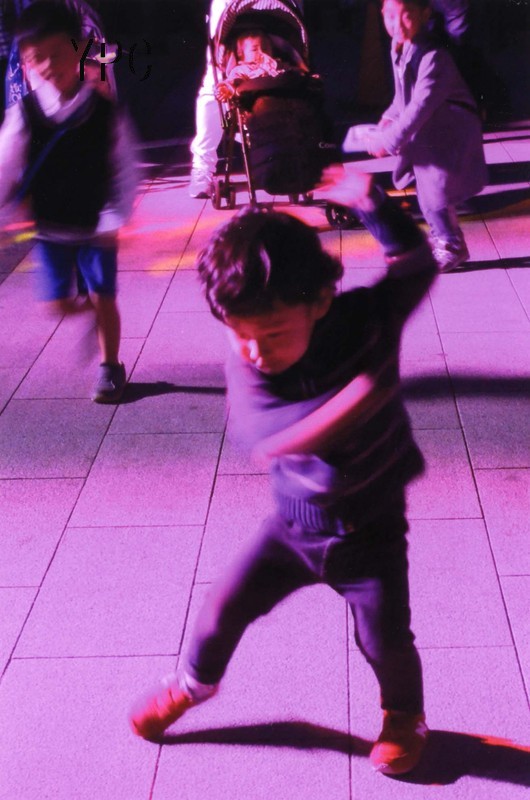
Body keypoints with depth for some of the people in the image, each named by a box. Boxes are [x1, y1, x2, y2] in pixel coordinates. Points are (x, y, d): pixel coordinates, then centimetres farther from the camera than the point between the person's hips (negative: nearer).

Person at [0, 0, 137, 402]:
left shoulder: (105, 112, -10)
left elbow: (124, 170, -6)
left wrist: (113, 219, -13)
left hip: (97, 227, -1)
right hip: (50, 228, 2)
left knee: (103, 298, 3)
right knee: (57, 303, 3)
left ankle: (111, 368, 23)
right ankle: (90, 310, 37)